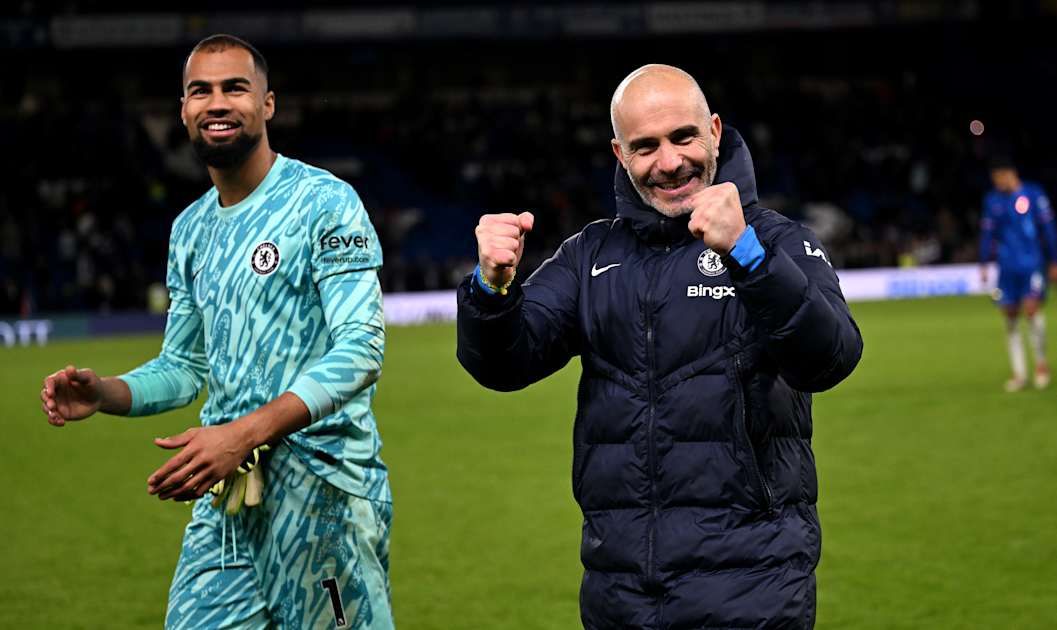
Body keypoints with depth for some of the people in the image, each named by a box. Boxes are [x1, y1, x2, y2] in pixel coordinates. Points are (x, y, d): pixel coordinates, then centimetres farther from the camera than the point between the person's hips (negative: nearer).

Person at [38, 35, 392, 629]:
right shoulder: (190, 229, 16)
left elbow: (361, 347, -17)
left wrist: (244, 433, -26)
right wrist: (105, 393, 0)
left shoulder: (324, 202, -8)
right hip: (225, 495, 7)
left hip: (323, 489, -6)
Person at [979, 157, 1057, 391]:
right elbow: (987, 233, 13)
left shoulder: (1033, 194, -1)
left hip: (1033, 264, -3)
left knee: (1031, 308, -17)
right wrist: (984, 264, 8)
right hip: (1007, 268, 3)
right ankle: (1019, 374, 9)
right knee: (1010, 320, 1)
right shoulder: (992, 200, 8)